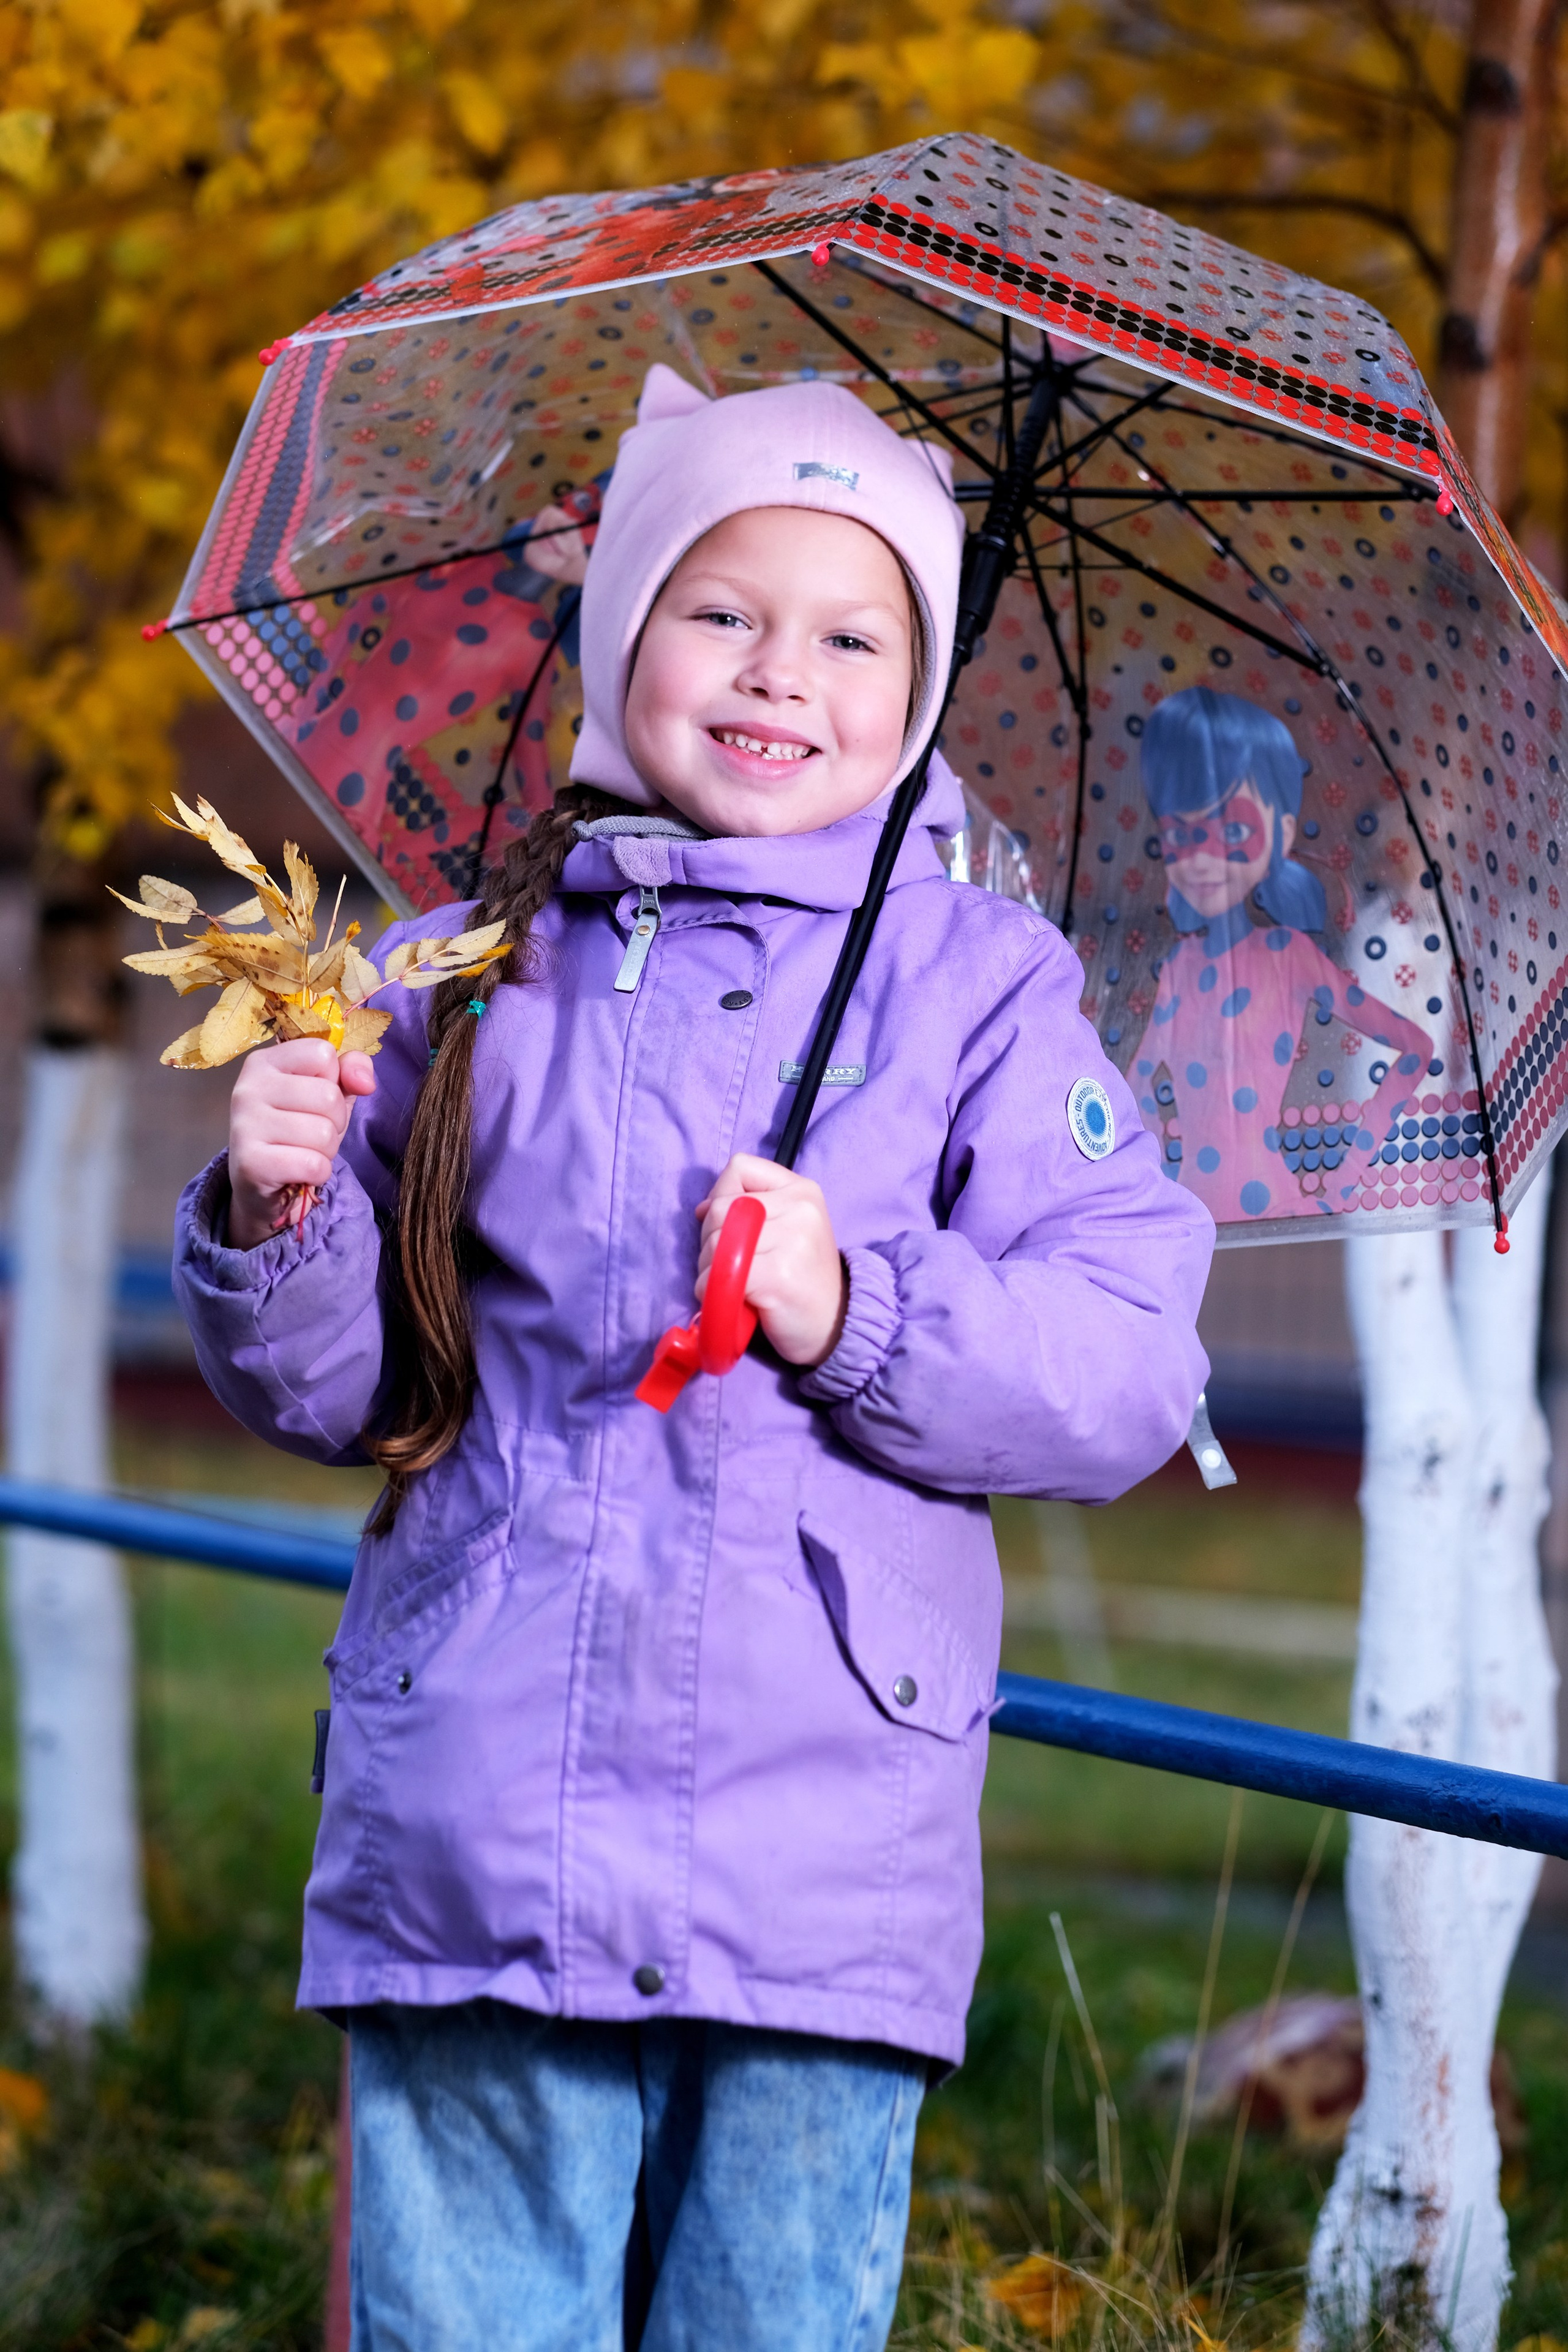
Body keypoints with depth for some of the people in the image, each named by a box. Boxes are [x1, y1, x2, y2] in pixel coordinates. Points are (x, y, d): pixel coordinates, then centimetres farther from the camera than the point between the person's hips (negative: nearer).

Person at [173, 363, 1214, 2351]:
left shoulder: (983, 992, 5)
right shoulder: (474, 980, 10)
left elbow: (1131, 1376, -3)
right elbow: (331, 1388, 13)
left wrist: (859, 1316, -17)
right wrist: (274, 1212, -6)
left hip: (823, 1864, -1)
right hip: (472, 1830, 1)